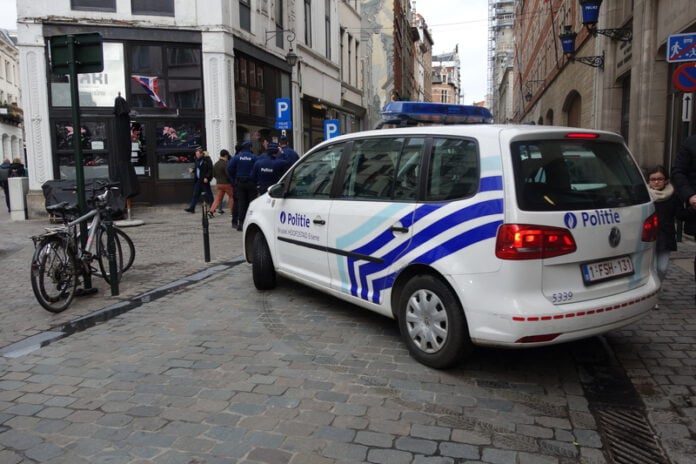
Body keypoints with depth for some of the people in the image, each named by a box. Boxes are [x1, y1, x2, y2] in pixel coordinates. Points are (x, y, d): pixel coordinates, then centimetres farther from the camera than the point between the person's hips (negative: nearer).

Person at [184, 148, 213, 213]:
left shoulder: (207, 160, -10)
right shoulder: (197, 160, 11)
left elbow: (210, 170, -14)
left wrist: (207, 177, -21)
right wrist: (192, 169, 2)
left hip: (204, 180, -7)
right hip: (198, 180, 7)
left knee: (208, 194, 1)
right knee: (195, 194, 7)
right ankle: (192, 208, 9)